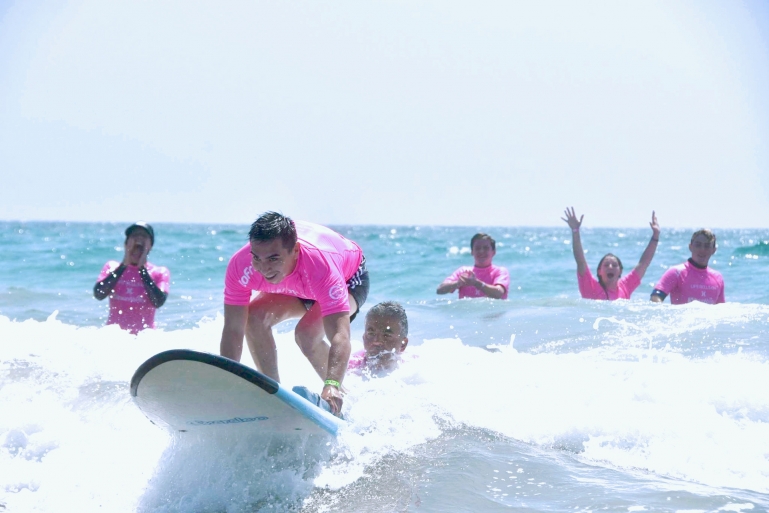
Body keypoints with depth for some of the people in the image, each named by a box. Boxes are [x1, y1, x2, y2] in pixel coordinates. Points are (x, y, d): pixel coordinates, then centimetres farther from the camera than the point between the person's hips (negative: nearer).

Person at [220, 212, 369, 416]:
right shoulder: (240, 266, -33)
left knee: (307, 333, -29)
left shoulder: (322, 266, -45)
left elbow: (340, 336, -52)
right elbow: (233, 330, -28)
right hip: (295, 286, 5)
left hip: (349, 278, -5)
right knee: (254, 317, -19)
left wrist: (332, 385, -67)